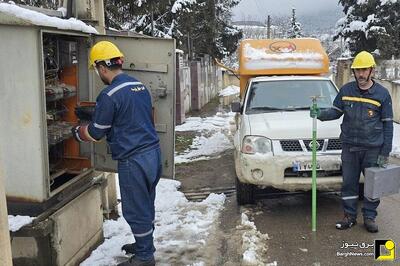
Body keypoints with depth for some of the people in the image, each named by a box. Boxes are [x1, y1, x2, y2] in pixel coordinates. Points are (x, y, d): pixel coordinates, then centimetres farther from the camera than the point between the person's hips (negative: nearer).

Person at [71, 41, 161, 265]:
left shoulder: (110, 95, -16)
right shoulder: (140, 86, 9)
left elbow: (96, 134, -8)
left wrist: (77, 131, 14)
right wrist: (97, 114, 28)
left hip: (134, 160, -8)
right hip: (153, 153, 8)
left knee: (136, 210, 6)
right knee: (146, 206, 21)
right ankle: (144, 245, 36)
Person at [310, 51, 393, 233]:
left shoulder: (382, 93, -3)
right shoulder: (346, 90, 3)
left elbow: (388, 124, -1)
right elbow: (336, 111, 11)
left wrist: (385, 152, -6)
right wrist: (321, 114, -12)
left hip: (373, 148, -2)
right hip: (349, 146, 2)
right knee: (349, 183, 8)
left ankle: (369, 217, 23)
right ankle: (350, 216, 22)